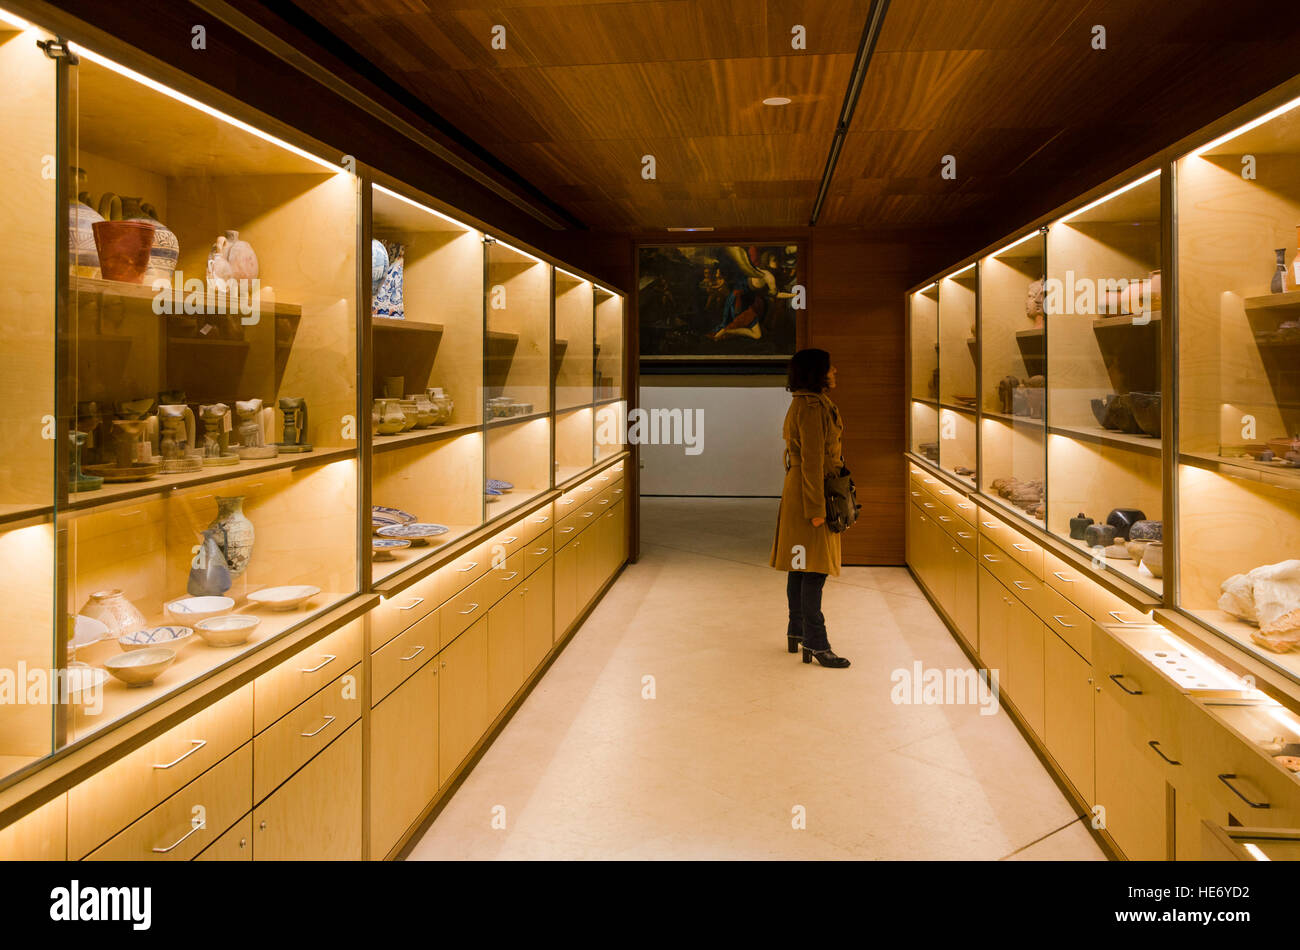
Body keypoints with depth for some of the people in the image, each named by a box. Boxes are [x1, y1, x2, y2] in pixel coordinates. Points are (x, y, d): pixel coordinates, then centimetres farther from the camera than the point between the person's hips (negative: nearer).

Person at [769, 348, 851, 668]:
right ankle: (815, 642, -5)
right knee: (814, 568, -8)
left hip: (797, 492, 11)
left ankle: (797, 631, 24)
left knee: (801, 565, 15)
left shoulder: (803, 404, 16)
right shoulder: (813, 407, -17)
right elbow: (812, 461, -21)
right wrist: (816, 508, -21)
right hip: (812, 494, -11)